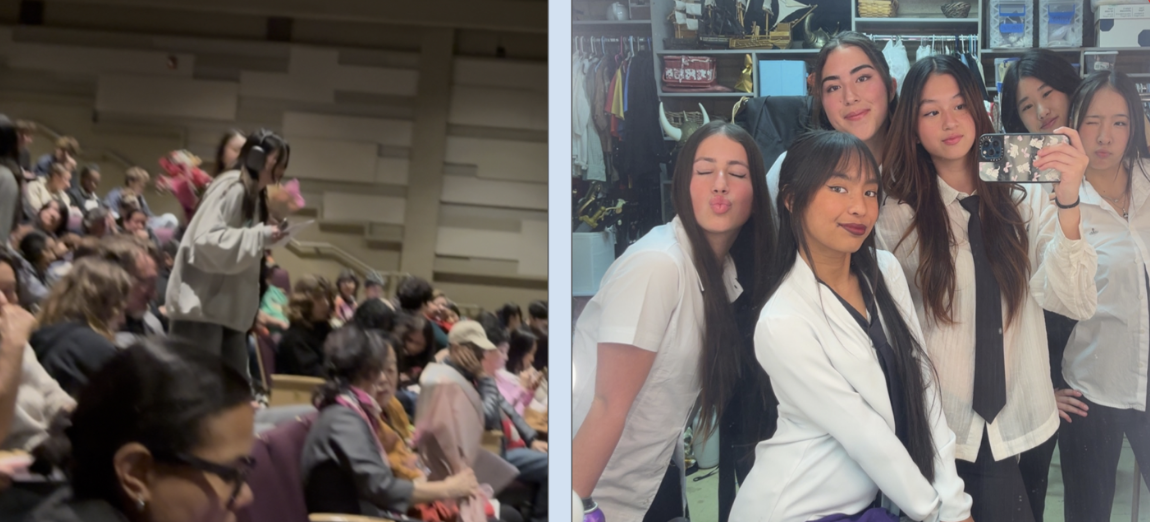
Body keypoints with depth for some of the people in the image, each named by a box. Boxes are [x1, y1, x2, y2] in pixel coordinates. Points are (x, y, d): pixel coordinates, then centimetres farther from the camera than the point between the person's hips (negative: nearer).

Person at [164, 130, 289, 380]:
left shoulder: (254, 197, 16)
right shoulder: (232, 188, -12)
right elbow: (206, 239, -24)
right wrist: (260, 236, -21)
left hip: (229, 307, 9)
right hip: (201, 305, -9)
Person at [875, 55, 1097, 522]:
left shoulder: (1025, 200, -3)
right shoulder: (898, 215, -4)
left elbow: (1075, 302, -15)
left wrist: (1068, 205, -26)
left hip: (1017, 428, 1)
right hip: (938, 433, -1)